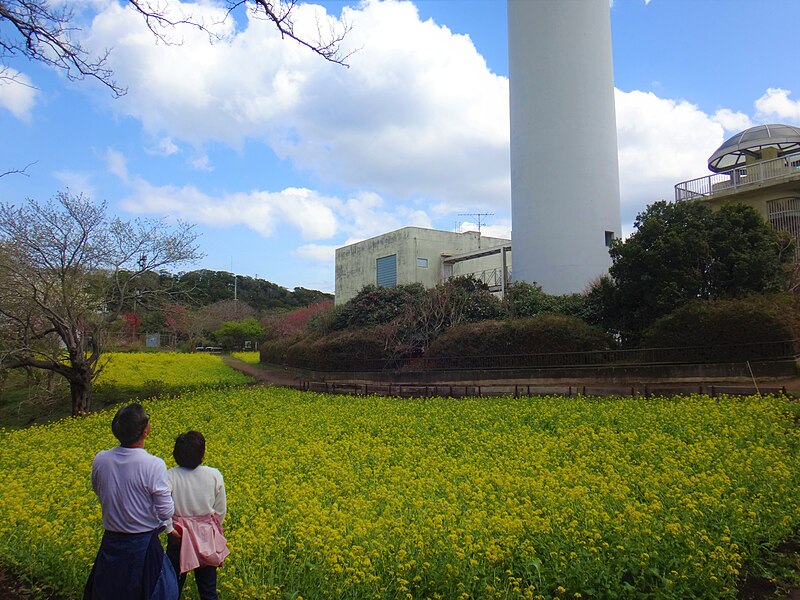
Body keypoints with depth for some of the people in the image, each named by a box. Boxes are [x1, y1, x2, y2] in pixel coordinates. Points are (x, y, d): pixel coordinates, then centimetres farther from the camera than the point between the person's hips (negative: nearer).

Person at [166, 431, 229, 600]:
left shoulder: (169, 476, -14)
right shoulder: (215, 475, -9)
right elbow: (220, 511, -1)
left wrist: (169, 529, -10)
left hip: (179, 537, -1)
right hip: (207, 538, 1)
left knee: (173, 585, 18)